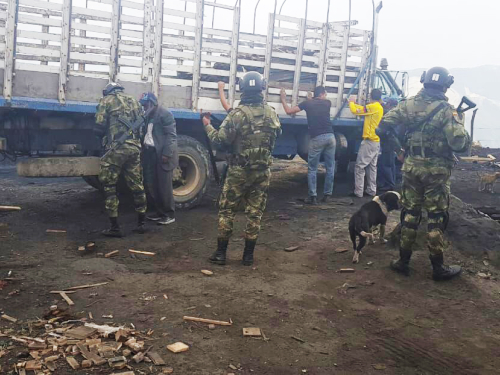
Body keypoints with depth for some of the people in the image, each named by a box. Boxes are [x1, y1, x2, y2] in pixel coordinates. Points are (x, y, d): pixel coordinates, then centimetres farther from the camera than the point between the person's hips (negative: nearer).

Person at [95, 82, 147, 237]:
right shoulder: (134, 101, 19)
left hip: (117, 148, -5)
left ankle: (115, 227, 1)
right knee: (137, 185, 13)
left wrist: (106, 135, 19)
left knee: (109, 186, 3)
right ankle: (141, 224, 19)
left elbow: (100, 126, -3)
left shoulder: (106, 100, 5)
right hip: (135, 147, 5)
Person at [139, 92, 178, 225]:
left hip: (161, 155, -9)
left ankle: (169, 215, 5)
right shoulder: (148, 116, 18)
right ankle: (159, 212, 20)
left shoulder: (164, 114, -9)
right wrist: (143, 151, 12)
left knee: (164, 187, -5)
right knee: (150, 185, 9)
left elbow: (171, 135, -15)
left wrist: (166, 154, -21)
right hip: (150, 154, 9)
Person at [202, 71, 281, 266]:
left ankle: (221, 253, 10)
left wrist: (207, 126, 4)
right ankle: (248, 255, 14)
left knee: (226, 210, 8)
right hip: (263, 171, 4)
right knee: (255, 212, 9)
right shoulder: (271, 113, 1)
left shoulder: (238, 114, -14)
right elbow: (277, 134, 16)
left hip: (239, 171, -3)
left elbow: (220, 140, -12)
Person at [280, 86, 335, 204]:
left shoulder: (307, 103, 7)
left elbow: (289, 111, 7)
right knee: (330, 167, 12)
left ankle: (313, 196, 1)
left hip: (316, 139, -2)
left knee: (312, 169, 5)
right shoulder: (327, 103, 13)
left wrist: (283, 99, 21)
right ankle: (327, 194, 15)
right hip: (330, 136, 2)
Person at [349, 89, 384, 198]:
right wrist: (354, 103, 23)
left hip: (369, 141, -9)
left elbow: (355, 111, -13)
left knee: (359, 167, -7)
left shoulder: (373, 107, -14)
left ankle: (358, 192, -8)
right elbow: (363, 109, 24)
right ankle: (371, 191, 16)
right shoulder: (379, 108, 13)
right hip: (376, 141, 9)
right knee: (372, 167, 13)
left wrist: (351, 102, 4)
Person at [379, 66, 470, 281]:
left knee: (410, 213, 13)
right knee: (436, 218, 4)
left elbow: (385, 124, 3)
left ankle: (403, 261, 18)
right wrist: (459, 122, 1)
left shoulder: (409, 105, 1)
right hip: (436, 171, -4)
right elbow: (460, 144, -17)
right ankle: (438, 268, 12)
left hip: (411, 167, 4)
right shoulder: (446, 110, -12)